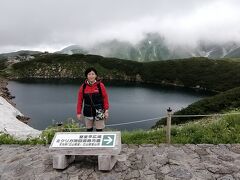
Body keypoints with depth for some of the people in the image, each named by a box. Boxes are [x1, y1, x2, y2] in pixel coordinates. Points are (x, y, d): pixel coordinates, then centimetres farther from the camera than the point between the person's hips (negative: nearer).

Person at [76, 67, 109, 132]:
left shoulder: (100, 85, -6)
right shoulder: (83, 86, -1)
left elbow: (105, 98, -2)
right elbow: (80, 100, 3)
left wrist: (106, 110, -4)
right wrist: (79, 112, 2)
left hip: (99, 112, -2)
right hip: (87, 112, 2)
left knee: (99, 130, 3)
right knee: (89, 129, 13)